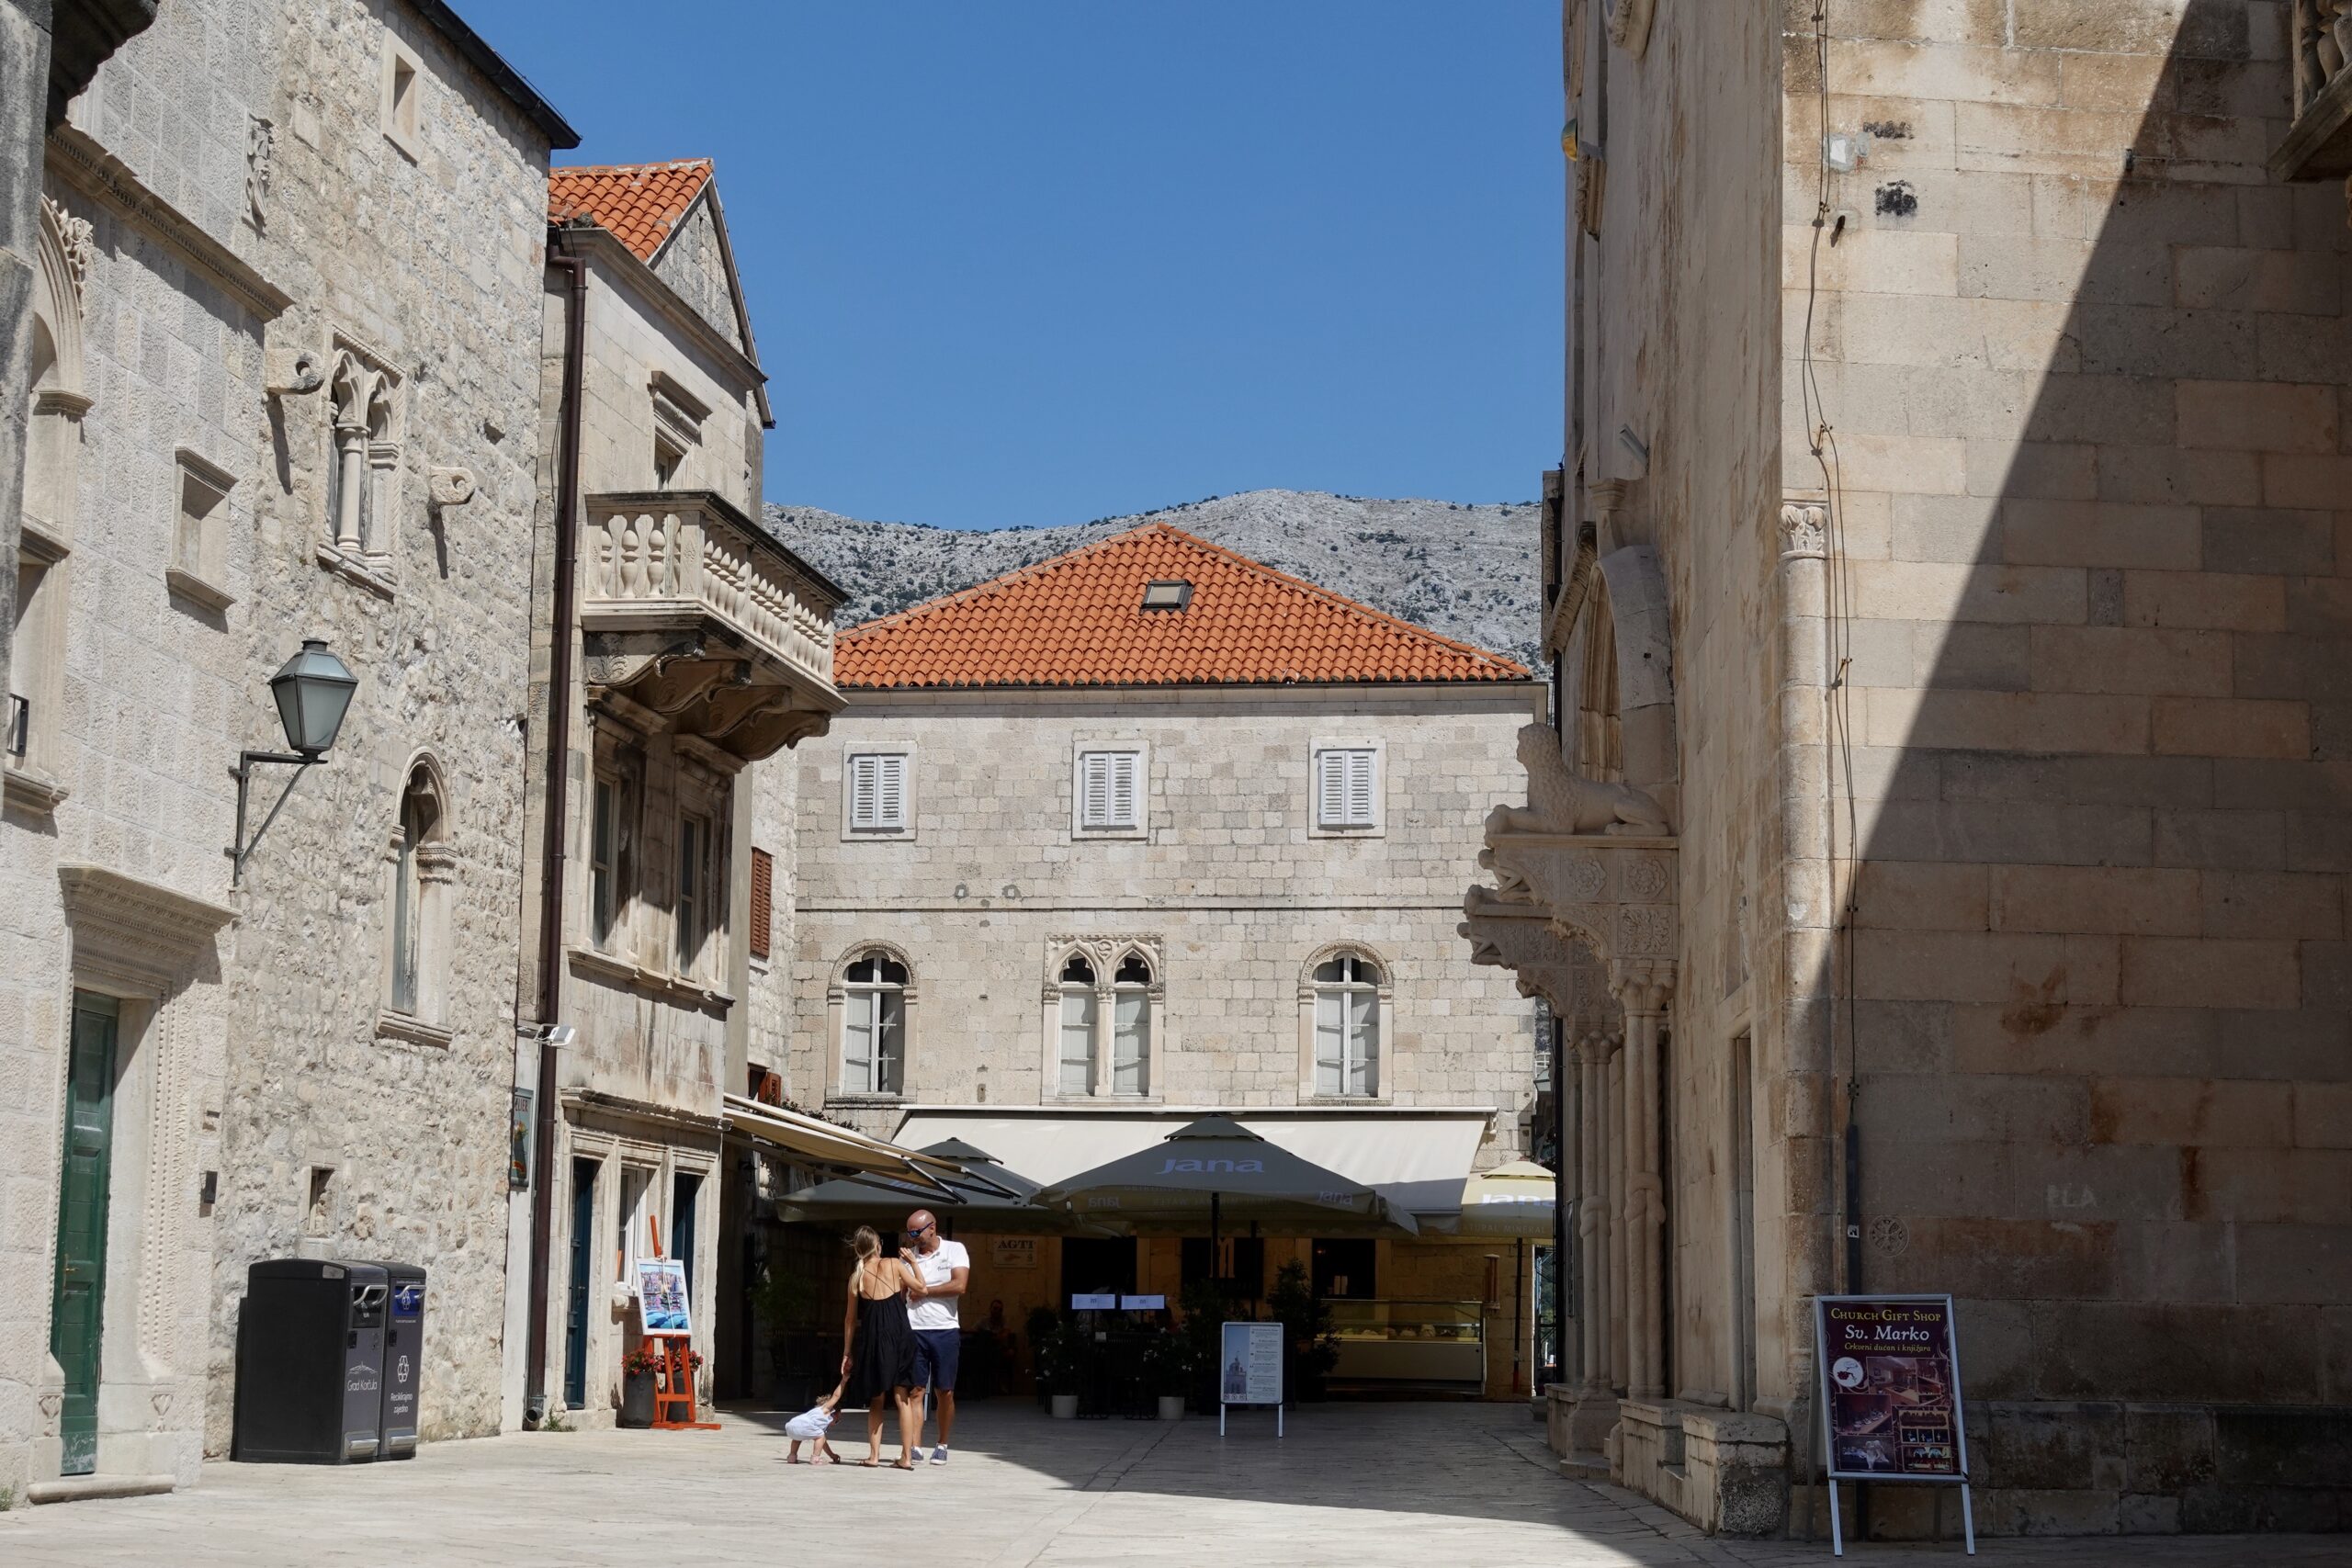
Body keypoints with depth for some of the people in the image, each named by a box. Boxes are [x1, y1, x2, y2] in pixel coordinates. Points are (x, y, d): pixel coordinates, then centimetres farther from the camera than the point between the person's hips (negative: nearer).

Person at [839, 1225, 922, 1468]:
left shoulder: (856, 1276, 3)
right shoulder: (894, 1264, -1)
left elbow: (851, 1318, 7)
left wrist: (847, 1353, 13)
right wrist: (912, 1262, 17)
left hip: (871, 1337, 1)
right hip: (900, 1334, -1)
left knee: (875, 1401, 13)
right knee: (903, 1398, 4)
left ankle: (874, 1455, 7)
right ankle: (907, 1456, 1)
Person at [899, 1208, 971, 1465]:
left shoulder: (955, 1250, 2)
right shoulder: (907, 1255, 11)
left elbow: (960, 1286, -10)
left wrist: (923, 1291, -5)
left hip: (945, 1331, -2)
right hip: (914, 1330, 2)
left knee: (944, 1392, 4)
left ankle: (942, 1446, 15)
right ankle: (914, 1446, -9)